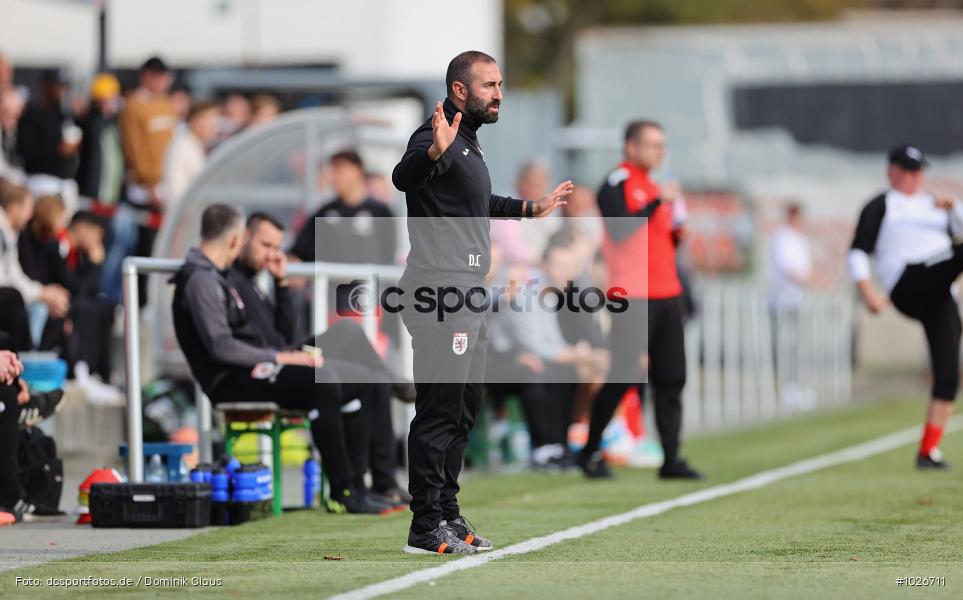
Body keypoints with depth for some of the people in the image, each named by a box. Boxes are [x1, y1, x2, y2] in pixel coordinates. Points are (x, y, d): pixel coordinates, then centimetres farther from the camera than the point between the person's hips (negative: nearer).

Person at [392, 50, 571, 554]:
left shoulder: (468, 143, 19)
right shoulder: (438, 136, -13)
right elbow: (402, 177, -35)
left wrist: (532, 208, 47)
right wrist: (434, 151, -55)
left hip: (468, 298, 11)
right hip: (441, 295, -11)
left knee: (463, 412, 16)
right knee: (439, 412, -9)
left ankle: (447, 515, 24)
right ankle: (426, 528, -6)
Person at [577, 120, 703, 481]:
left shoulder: (654, 187, 19)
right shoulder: (617, 184, -5)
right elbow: (619, 230, -21)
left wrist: (677, 223, 3)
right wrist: (658, 202, -19)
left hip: (666, 295, 8)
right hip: (633, 298, -8)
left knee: (671, 379, 1)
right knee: (623, 378, -5)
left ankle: (671, 460, 1)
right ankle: (590, 452, 9)